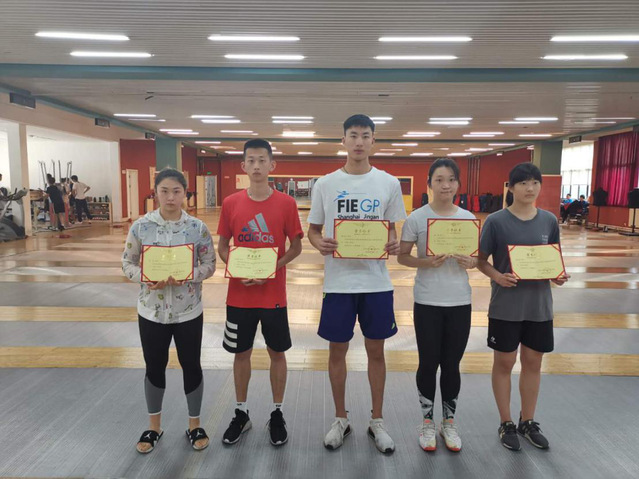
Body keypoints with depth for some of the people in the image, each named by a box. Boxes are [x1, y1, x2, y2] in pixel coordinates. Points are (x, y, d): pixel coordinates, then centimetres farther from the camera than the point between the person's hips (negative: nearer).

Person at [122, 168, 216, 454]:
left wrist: (186, 276, -21)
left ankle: (194, 425, 30)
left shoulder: (197, 227, -7)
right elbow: (127, 263, 1)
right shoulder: (141, 226, -5)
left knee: (191, 366, 11)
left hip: (188, 311, 0)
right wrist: (145, 278, -19)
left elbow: (209, 265, -3)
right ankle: (154, 426, 35)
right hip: (151, 310, 1)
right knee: (154, 367, 14)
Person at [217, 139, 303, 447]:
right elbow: (222, 246, 6)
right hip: (239, 295, 2)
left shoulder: (286, 203, -6)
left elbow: (296, 247, -1)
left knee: (277, 353, 11)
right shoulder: (231, 203, -1)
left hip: (273, 294, -1)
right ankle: (241, 413, 32)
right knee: (241, 353, 13)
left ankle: (277, 414, 29)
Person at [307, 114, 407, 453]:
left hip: (376, 280, 1)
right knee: (337, 350, 10)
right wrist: (320, 243, -17)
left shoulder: (389, 183, 2)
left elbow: (391, 230, 8)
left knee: (376, 350, 11)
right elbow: (313, 230, 6)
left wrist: (394, 244, -14)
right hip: (338, 280, 0)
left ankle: (377, 421, 30)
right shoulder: (325, 184, 1)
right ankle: (340, 419, 30)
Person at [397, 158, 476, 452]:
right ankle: (427, 422, 28)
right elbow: (402, 257, -3)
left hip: (460, 302, 2)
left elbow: (476, 256, 9)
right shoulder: (416, 218, -7)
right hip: (427, 302, -2)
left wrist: (472, 263, -14)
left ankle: (449, 422, 31)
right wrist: (425, 262, -21)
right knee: (428, 364, 8)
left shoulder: (468, 218, 1)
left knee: (452, 364, 13)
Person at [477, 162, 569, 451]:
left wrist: (558, 275, -8)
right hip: (506, 305, -3)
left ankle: (528, 422, 32)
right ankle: (506, 424, 26)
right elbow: (481, 261, -5)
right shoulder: (496, 221, -9)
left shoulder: (549, 221, 2)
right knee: (504, 362, 8)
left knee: (533, 362, 14)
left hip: (539, 304, 4)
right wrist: (498, 276, -23)